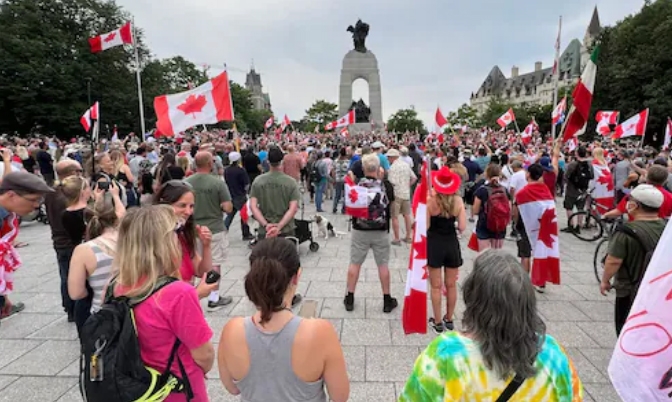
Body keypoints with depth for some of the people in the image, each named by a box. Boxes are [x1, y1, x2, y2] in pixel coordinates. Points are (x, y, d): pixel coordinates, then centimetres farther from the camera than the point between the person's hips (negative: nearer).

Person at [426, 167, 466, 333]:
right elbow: (462, 227, -7)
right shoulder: (458, 200, -6)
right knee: (451, 285, 16)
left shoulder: (429, 199, -13)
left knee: (436, 286, 9)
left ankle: (437, 323, 19)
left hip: (434, 244, -2)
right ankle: (449, 320, 30)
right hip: (452, 243, 2)